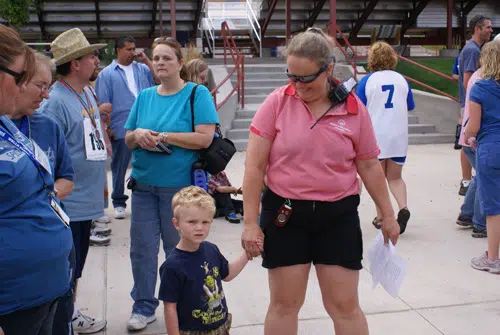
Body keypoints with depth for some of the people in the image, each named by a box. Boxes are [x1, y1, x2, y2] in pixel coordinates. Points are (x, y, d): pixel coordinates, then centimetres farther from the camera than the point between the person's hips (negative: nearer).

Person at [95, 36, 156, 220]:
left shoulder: (141, 68, 10)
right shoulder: (107, 74, 1)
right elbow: (103, 104, -2)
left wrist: (146, 60, -4)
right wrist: (106, 128, -8)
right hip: (121, 129, -3)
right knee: (119, 166, 8)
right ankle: (119, 203, 20)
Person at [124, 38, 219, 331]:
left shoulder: (197, 94, -7)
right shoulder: (144, 96, 9)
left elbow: (205, 138, -17)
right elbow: (128, 140, 11)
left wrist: (163, 136, -18)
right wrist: (138, 134, -12)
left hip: (180, 185, -4)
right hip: (143, 185, 5)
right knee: (142, 248, 9)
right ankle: (144, 306, 26)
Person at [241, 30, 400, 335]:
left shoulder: (354, 108, -3)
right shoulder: (276, 103, -6)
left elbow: (369, 165, 7)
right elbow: (254, 166, -6)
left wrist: (388, 215, 11)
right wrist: (251, 222, -8)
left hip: (338, 215, 1)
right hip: (285, 212, 0)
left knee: (345, 305, 8)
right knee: (284, 304, 10)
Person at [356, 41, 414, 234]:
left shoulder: (367, 81, -7)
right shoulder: (402, 80, 3)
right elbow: (409, 108, 12)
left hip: (376, 136, -2)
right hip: (399, 137, 2)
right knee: (395, 177, 14)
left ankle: (381, 218, 18)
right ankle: (403, 207, -9)